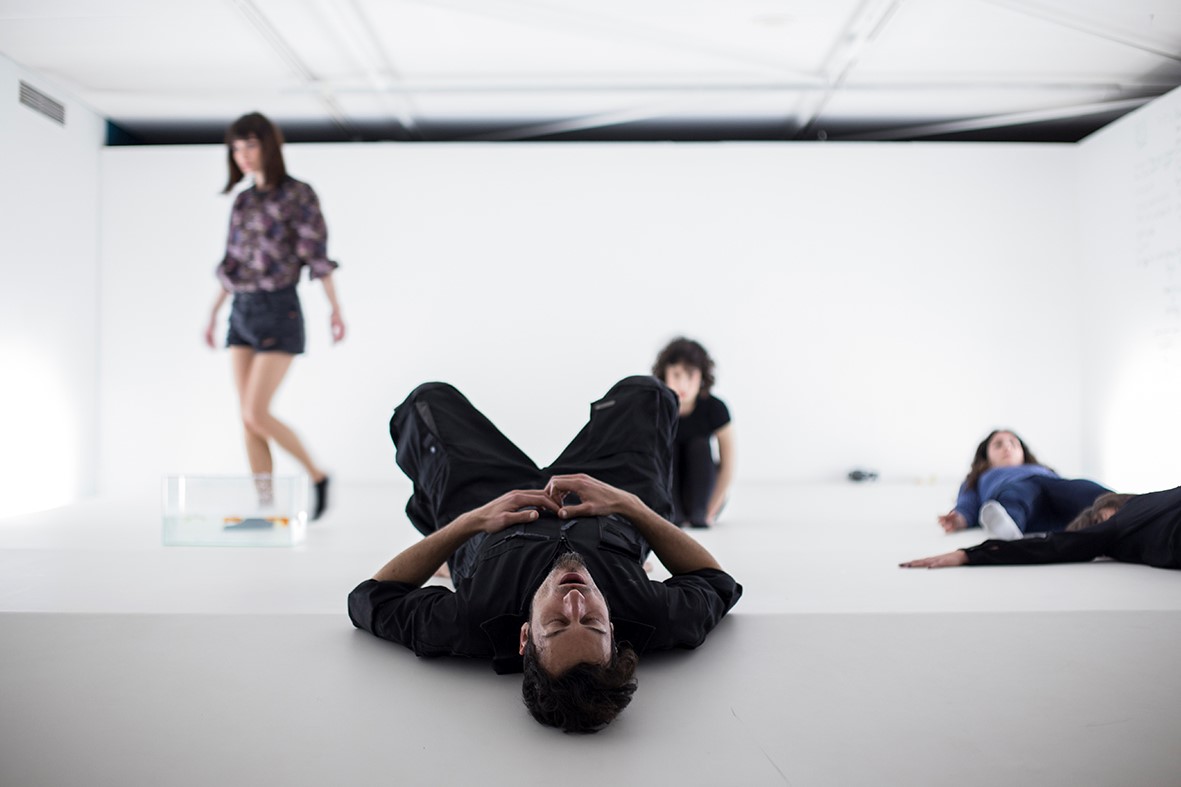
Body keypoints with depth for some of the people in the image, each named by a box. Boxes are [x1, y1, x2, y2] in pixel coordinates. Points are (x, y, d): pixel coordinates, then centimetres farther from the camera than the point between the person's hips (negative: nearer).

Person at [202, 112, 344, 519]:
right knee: (248, 418, 2)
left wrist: (335, 308, -12)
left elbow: (317, 253, -7)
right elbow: (232, 262, 18)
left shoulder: (297, 194, -3)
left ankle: (317, 475, 6)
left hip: (278, 311, -7)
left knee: (256, 413, -13)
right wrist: (213, 314, 18)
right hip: (241, 312, 7)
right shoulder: (243, 200, 14)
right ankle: (265, 506, 6)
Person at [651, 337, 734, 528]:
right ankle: (673, 513, -21)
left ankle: (698, 513, -18)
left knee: (700, 446, -24)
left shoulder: (715, 408, -19)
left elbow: (728, 466, -13)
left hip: (706, 494, 0)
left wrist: (711, 511, -14)